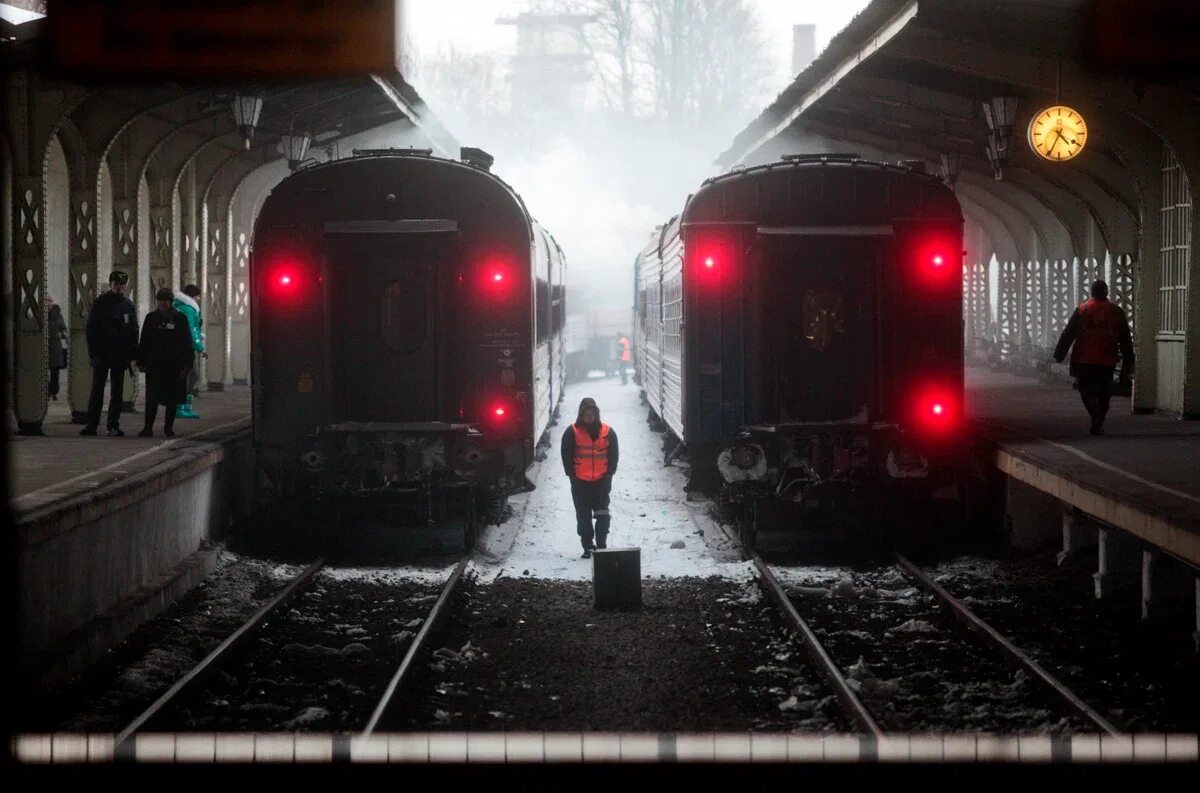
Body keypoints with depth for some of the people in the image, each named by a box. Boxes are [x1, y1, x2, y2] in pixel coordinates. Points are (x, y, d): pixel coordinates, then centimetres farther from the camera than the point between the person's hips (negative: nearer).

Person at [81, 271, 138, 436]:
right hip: (101, 354, -2)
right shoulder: (100, 303, 1)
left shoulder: (128, 306, 8)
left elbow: (134, 331, 10)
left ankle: (113, 425, 9)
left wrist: (131, 354, 1)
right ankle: (91, 424, 1)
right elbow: (91, 328, 0)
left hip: (120, 355, 2)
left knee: (117, 391, 5)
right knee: (97, 389, -1)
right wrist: (93, 352, -9)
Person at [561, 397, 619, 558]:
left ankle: (601, 544, 5)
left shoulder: (607, 432, 3)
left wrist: (608, 475, -1)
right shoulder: (572, 432, -1)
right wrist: (573, 476, -5)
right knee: (583, 517, 4)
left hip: (601, 482, 0)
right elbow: (566, 456, 1)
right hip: (580, 483, 0)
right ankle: (587, 547, 11)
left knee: (603, 515, -3)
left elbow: (613, 455, 7)